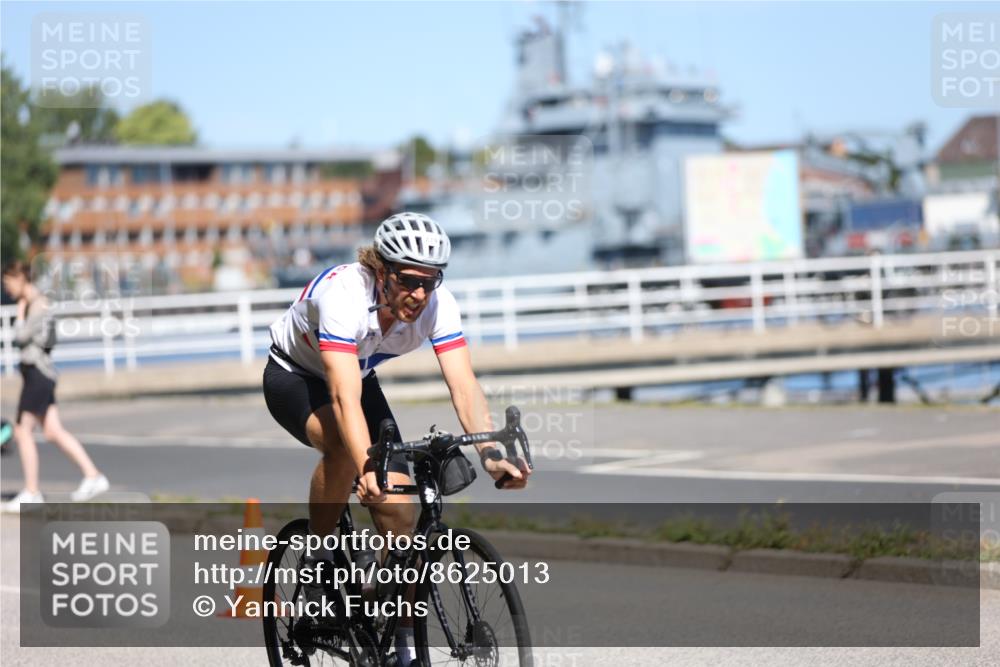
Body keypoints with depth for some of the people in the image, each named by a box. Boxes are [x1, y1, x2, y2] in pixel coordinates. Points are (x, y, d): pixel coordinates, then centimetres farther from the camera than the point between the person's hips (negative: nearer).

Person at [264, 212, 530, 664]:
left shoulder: (437, 304, -24)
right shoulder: (344, 294, -38)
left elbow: (464, 386, -32)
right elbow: (345, 397, -47)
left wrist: (491, 456, -48)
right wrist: (367, 470, -61)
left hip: (359, 378, 5)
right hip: (293, 377, -5)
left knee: (399, 510, -10)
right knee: (345, 444, -37)